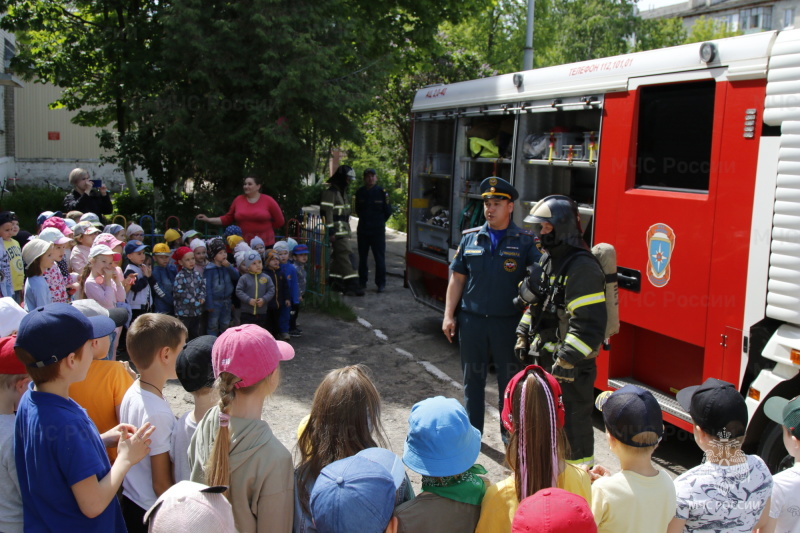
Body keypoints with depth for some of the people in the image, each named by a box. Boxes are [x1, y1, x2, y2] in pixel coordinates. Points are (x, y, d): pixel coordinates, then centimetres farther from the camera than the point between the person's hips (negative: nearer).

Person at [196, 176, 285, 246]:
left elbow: (279, 221, 6)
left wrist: (264, 229, 7)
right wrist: (208, 220, 8)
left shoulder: (268, 200, 0)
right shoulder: (238, 200, 7)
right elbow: (227, 219, 13)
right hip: (242, 243, 2)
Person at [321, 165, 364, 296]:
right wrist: (330, 230, -21)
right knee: (346, 254, -14)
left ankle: (335, 282, 21)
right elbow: (327, 212, -18)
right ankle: (351, 284, -16)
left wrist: (347, 228, 25)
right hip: (337, 230, -10)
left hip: (343, 230, 10)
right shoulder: (330, 192, -13)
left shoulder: (342, 192, 19)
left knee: (338, 256, 13)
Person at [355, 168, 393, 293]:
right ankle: (362, 281, 22)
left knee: (380, 258, -3)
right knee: (362, 257, 11)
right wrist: (364, 220, 14)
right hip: (362, 230, 3)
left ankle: (381, 283, 4)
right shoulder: (360, 192, 3)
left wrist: (379, 221, 8)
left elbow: (388, 212, 3)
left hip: (378, 231, -3)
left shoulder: (381, 192, -5)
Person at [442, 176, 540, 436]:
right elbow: (457, 279, 9)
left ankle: (510, 433, 23)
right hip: (472, 320, 2)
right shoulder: (470, 238, 6)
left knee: (510, 380, 8)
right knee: (473, 379, 12)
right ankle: (472, 431, 26)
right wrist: (449, 315, 3)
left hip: (509, 323, -2)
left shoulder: (525, 242, -2)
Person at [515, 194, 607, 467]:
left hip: (572, 364, -9)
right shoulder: (547, 259, 10)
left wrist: (568, 359, -26)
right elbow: (534, 303, 22)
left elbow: (590, 322, -26)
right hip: (545, 356, 10)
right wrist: (523, 335, 16)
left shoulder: (582, 267, -22)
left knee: (573, 419, 1)